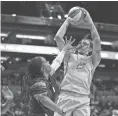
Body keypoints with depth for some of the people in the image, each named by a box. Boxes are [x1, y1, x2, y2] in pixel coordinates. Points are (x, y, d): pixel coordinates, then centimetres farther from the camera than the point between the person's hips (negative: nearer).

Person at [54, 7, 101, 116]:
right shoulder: (70, 56, 20)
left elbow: (97, 41, 2)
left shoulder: (92, 60, 17)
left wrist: (90, 21, 6)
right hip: (65, 96, 1)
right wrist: (68, 21, 18)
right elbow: (58, 37, 12)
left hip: (83, 100, -1)